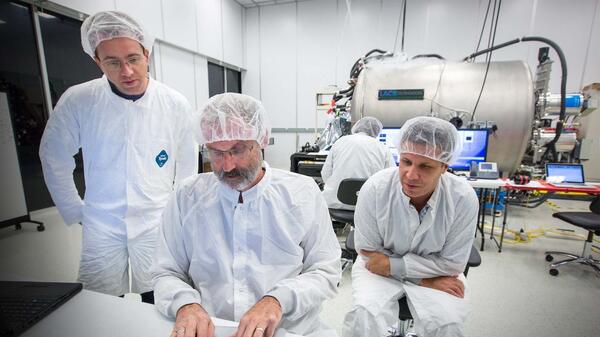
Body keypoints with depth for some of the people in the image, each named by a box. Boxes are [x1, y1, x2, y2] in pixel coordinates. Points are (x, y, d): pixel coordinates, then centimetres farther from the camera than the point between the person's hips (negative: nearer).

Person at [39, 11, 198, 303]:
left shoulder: (175, 104, -7)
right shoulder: (77, 100, -6)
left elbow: (187, 166, 3)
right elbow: (54, 158, 7)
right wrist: (75, 211, 6)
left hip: (159, 227, 0)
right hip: (101, 228, 1)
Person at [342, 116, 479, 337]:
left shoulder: (464, 198, -21)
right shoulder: (374, 189, -24)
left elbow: (452, 263, -12)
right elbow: (368, 251, -14)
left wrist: (392, 265, -19)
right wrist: (424, 279, -16)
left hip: (436, 271, 2)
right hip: (379, 269, -1)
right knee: (364, 318, -25)